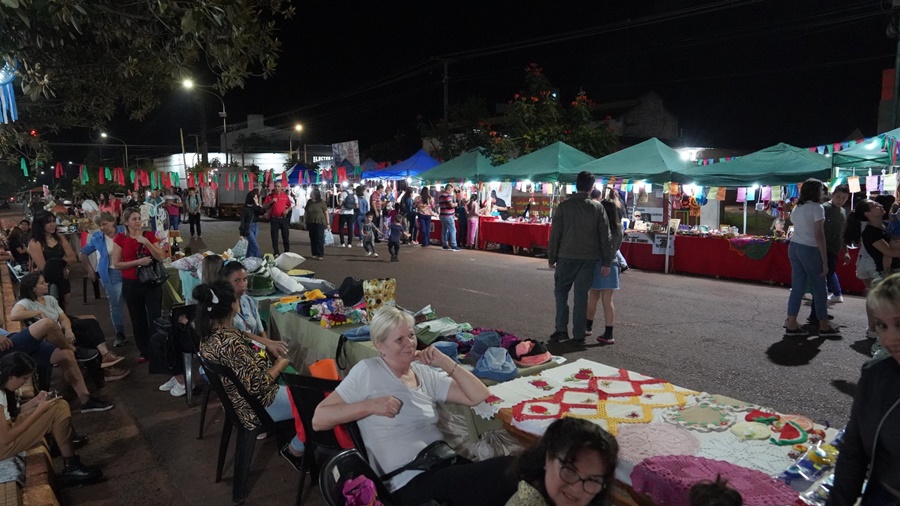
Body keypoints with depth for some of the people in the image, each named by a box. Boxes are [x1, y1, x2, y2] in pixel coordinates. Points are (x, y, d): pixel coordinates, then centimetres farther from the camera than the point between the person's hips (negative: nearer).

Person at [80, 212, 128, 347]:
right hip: (111, 274, 1)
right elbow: (84, 253, 13)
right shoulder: (96, 237, 0)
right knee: (115, 304, 5)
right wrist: (90, 271, 10)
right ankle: (120, 334, 16)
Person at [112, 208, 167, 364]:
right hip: (131, 284, 0)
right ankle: (144, 351, 22)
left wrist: (147, 243, -19)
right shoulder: (120, 239, -2)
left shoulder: (149, 235, 0)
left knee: (155, 317, -4)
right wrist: (138, 262, -17)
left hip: (152, 282, 0)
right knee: (138, 319, 9)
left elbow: (161, 258, -7)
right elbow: (116, 264, -6)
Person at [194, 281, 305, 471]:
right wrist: (280, 365, -15)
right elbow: (257, 384, -30)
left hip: (236, 399, 10)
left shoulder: (208, 332, -5)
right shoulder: (230, 342, -35)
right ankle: (296, 450, 18)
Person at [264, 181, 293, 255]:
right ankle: (276, 253, 6)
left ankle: (287, 252, 14)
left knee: (286, 236, 5)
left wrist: (287, 210, -7)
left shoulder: (285, 196, 6)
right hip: (274, 219, -1)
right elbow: (264, 207, 2)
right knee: (274, 237, 1)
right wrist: (271, 202, -12)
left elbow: (290, 206, 14)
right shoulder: (270, 196, 3)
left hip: (283, 218, 1)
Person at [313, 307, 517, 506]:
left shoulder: (425, 373, 13)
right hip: (411, 482, -6)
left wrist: (445, 362, 0)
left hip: (445, 467, 6)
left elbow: (479, 397, 8)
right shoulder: (367, 371, -2)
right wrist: (370, 405, -15)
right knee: (506, 470, -24)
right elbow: (318, 420, -4)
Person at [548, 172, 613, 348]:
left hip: (567, 256, -1)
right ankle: (578, 336, 9)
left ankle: (561, 329, 6)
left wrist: (551, 257, 5)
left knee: (561, 291, 14)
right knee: (581, 295, 6)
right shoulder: (598, 208, 1)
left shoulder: (564, 206, -4)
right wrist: (606, 262, 4)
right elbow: (605, 237, 0)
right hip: (589, 258, 1)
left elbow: (555, 234, -3)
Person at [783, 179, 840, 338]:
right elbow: (819, 236, -15)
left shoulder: (797, 208, 12)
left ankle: (791, 324, 7)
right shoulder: (817, 208, -10)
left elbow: (798, 228, 12)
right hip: (810, 249, -7)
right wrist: (824, 260, -12)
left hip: (794, 247, 7)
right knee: (819, 287, 5)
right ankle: (824, 326, 15)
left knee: (797, 286, 9)